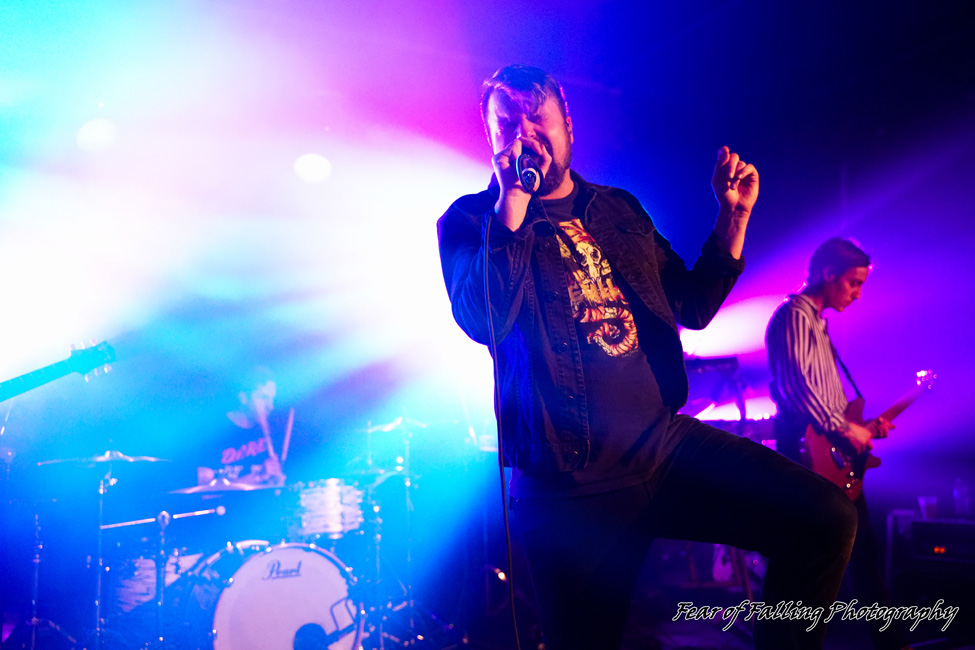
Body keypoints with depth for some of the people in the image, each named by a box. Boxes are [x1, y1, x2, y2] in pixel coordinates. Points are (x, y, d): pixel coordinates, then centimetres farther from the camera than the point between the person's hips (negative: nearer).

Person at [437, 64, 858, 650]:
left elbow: (692, 306, 17)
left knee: (826, 517, -10)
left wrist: (733, 218, 8)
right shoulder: (470, 222, 0)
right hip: (572, 488, -4)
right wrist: (512, 206, -20)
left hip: (666, 443, 4)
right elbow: (483, 321, -19)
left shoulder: (619, 210, 14)